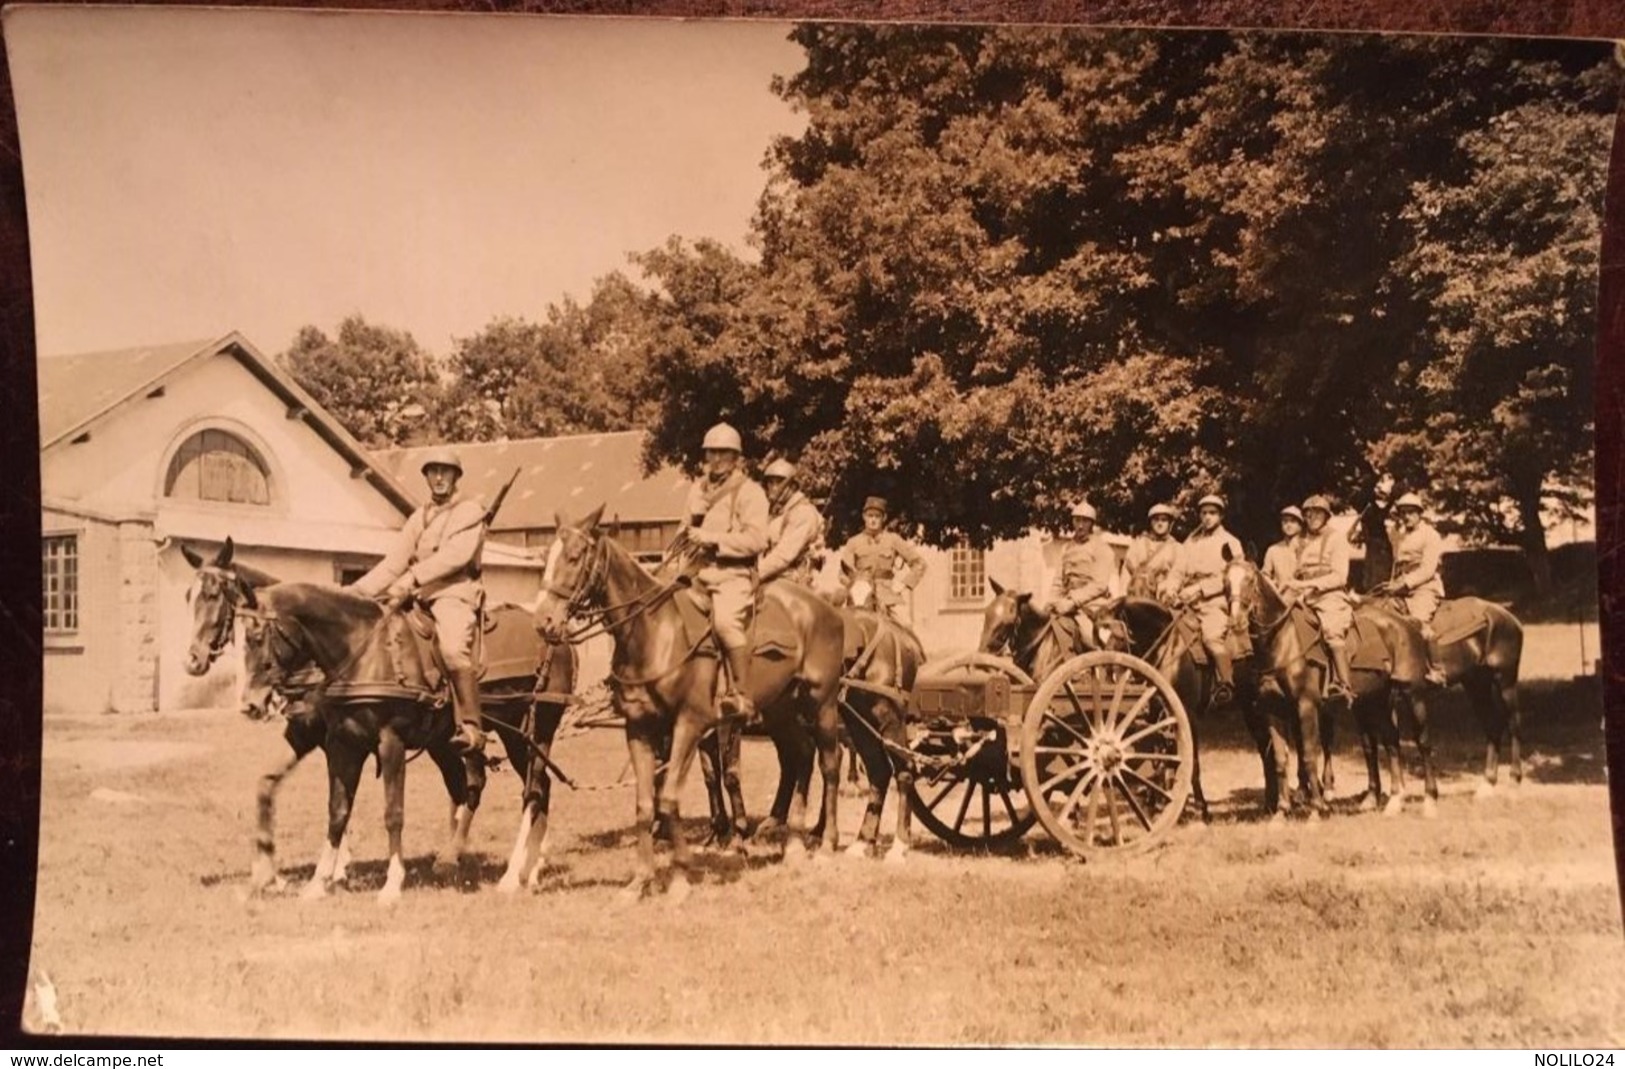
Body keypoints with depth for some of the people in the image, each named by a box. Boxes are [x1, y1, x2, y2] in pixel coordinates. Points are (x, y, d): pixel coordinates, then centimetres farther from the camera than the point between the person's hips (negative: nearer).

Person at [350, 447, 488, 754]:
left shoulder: (471, 512, 4)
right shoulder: (418, 519, 23)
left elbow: (455, 556, -12)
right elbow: (394, 562, 17)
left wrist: (410, 579, -23)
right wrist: (355, 592, 3)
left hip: (454, 594, -7)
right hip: (416, 598, 8)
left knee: (453, 649, -33)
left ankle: (471, 728, -37)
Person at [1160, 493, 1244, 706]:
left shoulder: (1230, 543, 6)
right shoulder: (1190, 543, 21)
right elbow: (1177, 571, 11)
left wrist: (1201, 589, -18)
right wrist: (1170, 589, -11)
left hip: (1216, 600, -6)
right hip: (1187, 601, 6)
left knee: (1211, 636, -30)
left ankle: (1227, 683, -18)